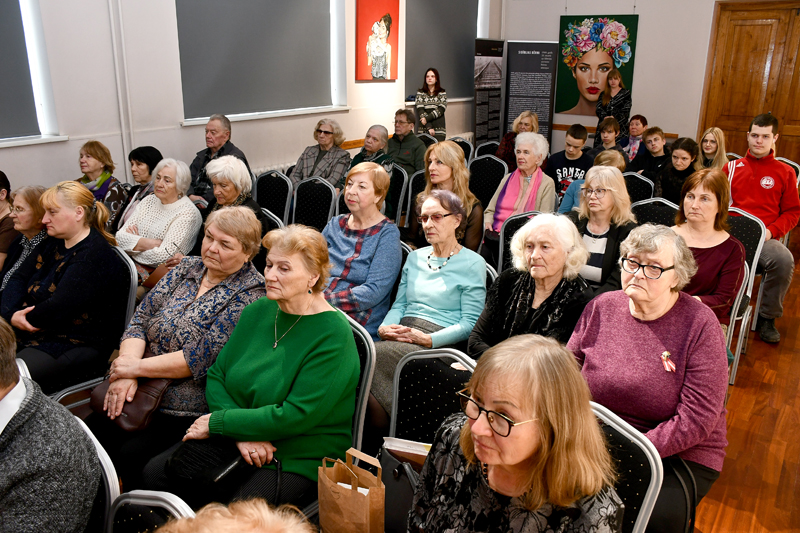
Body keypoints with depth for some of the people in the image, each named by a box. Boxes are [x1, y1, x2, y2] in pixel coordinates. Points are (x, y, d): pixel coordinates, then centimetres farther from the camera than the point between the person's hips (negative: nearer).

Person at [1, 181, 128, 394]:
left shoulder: (94, 255, -19)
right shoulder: (56, 243, 13)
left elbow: (56, 310, -24)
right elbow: (19, 277, 9)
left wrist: (23, 318, -6)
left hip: (78, 345, -9)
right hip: (38, 333, 9)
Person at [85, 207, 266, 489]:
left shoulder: (249, 295, -12)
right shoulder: (186, 268, 9)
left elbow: (201, 357, -18)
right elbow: (141, 319, 5)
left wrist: (137, 367, -13)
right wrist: (124, 371, -10)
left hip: (188, 412, -6)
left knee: (131, 455, -22)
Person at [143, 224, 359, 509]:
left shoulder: (333, 335, -16)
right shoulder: (257, 311, 6)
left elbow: (296, 416, -20)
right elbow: (217, 375, 5)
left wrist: (218, 421, -15)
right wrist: (241, 434, -13)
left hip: (298, 462, -6)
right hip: (235, 441, 6)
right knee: (155, 473, -11)